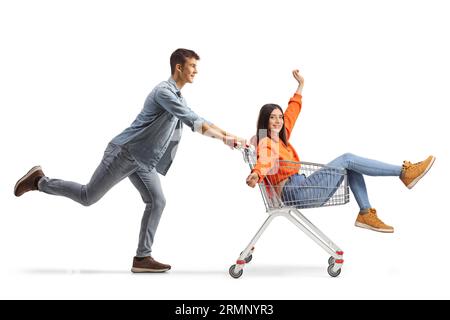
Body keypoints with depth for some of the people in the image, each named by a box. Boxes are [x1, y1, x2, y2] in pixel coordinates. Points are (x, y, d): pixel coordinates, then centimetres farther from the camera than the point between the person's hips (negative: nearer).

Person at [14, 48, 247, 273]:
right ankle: (39, 181, 17)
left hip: (142, 161, 9)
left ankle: (142, 258, 0)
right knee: (88, 197, -1)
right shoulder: (164, 91, -18)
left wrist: (226, 135, 7)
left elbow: (195, 123, 18)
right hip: (125, 153, -9)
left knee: (157, 202, -2)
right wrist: (226, 139, -23)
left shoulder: (178, 98, 14)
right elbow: (193, 122, -24)